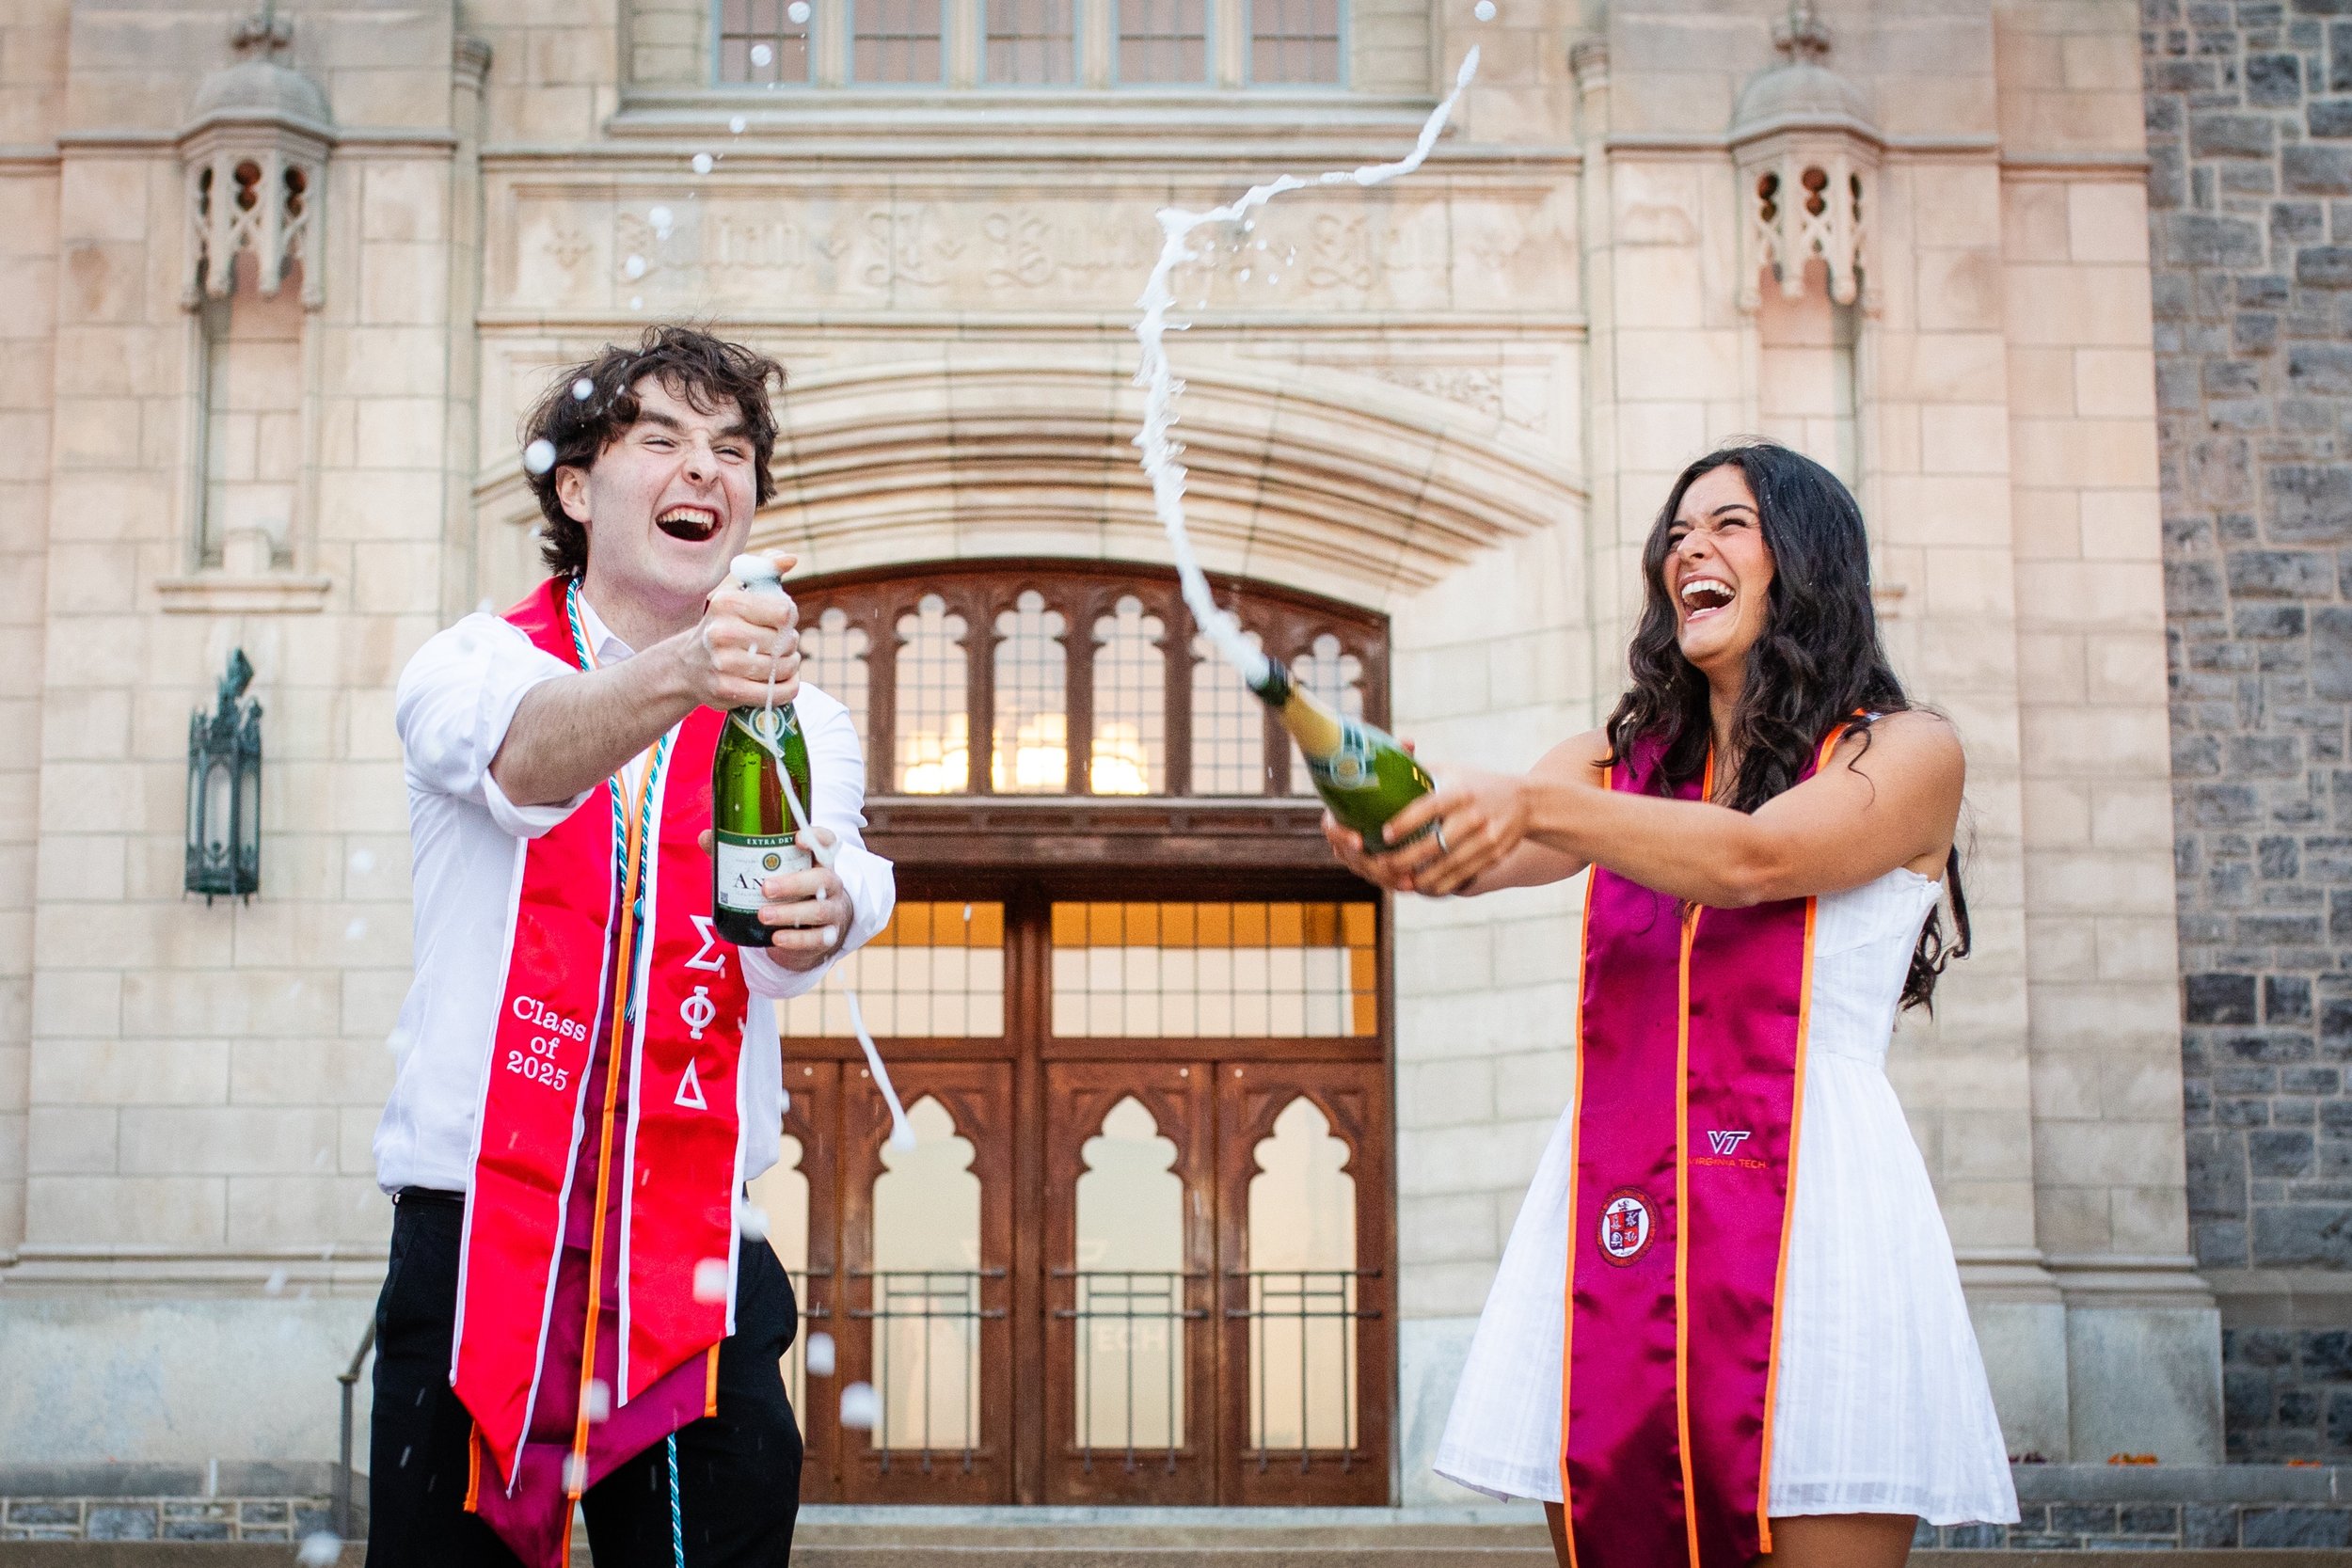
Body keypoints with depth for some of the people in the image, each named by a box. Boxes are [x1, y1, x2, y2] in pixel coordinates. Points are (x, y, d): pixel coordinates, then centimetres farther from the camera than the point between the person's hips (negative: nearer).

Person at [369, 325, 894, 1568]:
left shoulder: (794, 723, 8)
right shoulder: (473, 665, 2)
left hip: (694, 1255, 2)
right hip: (474, 1225, -2)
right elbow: (526, 757, -24)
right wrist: (677, 674, -45)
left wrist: (821, 911, -37)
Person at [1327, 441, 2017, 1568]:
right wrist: (1398, 833, -24)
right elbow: (1481, 845, 0)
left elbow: (1753, 859, -14)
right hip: (1608, 1217, 4)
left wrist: (1535, 805, -27)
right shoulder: (1621, 761, 19)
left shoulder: (1907, 753, 5)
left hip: (1806, 1211, -4)